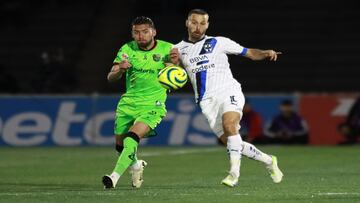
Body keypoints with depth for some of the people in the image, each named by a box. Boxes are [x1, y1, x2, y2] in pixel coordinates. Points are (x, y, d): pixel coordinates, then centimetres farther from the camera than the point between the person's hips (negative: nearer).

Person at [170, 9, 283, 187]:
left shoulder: (218, 42, 7)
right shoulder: (179, 49, 13)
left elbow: (250, 53, 9)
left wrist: (266, 53, -11)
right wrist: (174, 63, -10)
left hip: (228, 92, -3)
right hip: (207, 101, 3)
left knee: (229, 125, -30)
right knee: (230, 142, -2)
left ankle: (234, 173, -31)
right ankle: (269, 161, 16)